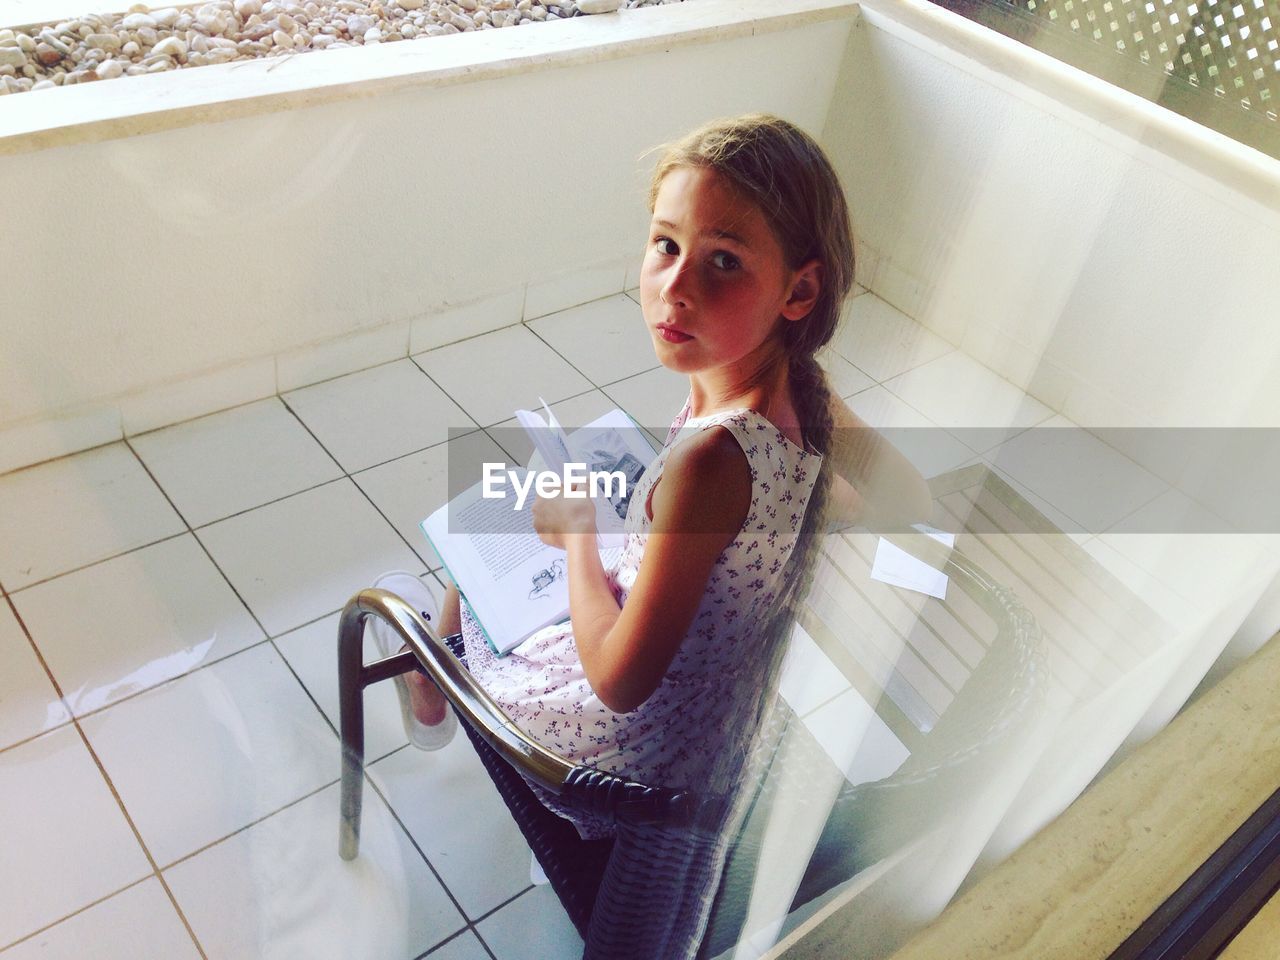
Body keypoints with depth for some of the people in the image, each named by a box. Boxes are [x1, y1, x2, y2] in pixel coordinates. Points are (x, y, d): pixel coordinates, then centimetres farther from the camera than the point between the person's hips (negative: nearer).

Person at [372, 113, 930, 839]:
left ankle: (429, 698, 51)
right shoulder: (802, 394, -16)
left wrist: (577, 532, -15)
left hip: (638, 748, -7)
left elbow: (620, 682, -31)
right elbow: (914, 505, 3)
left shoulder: (710, 459, -40)